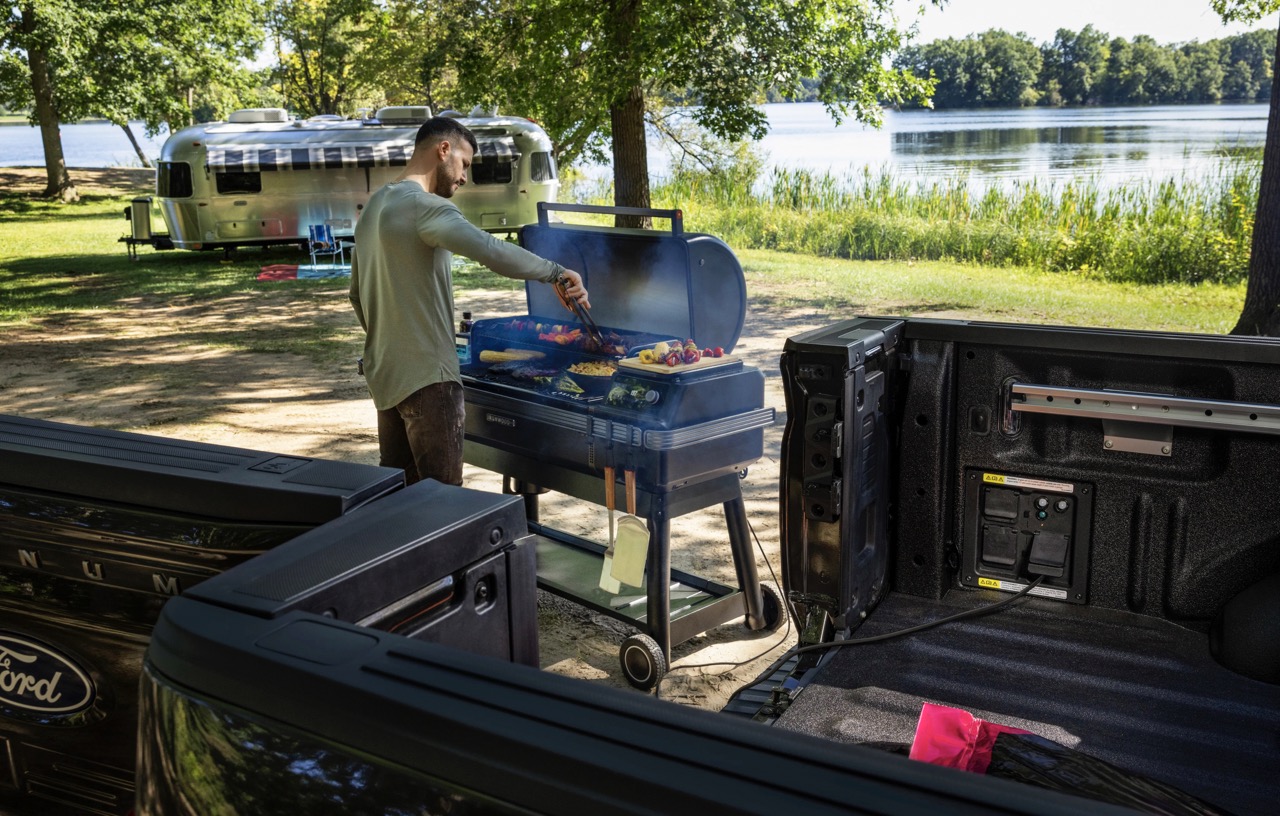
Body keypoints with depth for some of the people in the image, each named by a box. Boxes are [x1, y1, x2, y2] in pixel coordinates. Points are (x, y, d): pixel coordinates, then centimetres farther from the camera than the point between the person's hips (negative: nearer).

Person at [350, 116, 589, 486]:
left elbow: (357, 294, 23)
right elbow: (493, 251, -33)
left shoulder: (375, 205, 15)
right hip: (426, 376, -10)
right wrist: (558, 273, -25)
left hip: (384, 372, 10)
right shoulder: (425, 206, -15)